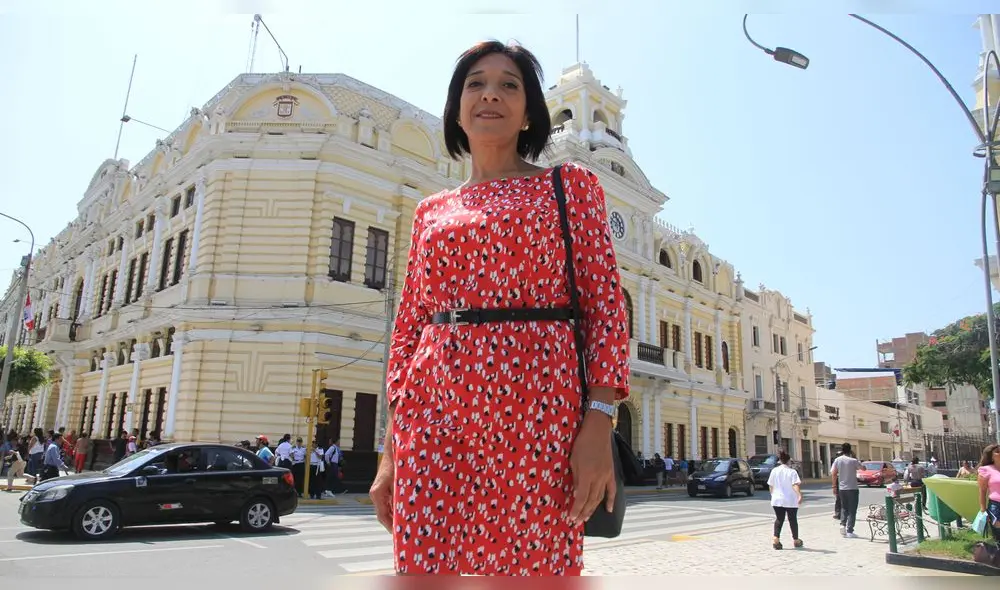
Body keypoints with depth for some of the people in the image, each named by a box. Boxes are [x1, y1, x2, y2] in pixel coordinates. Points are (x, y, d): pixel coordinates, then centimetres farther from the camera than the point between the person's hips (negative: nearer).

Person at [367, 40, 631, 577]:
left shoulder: (570, 185, 10)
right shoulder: (432, 211, 17)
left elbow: (605, 305, 1)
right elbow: (408, 329, 14)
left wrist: (598, 421, -11)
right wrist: (390, 450, 8)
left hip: (534, 406, -2)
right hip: (433, 409, 3)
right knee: (423, 565, 4)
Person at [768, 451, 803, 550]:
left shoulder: (774, 471, 2)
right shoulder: (792, 472, -8)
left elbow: (770, 486, 8)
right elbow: (795, 485, -22)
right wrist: (799, 495, -28)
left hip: (777, 500, 2)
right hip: (791, 501, -2)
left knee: (779, 519, 9)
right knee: (793, 520, 13)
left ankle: (776, 538, -7)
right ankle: (795, 540, 26)